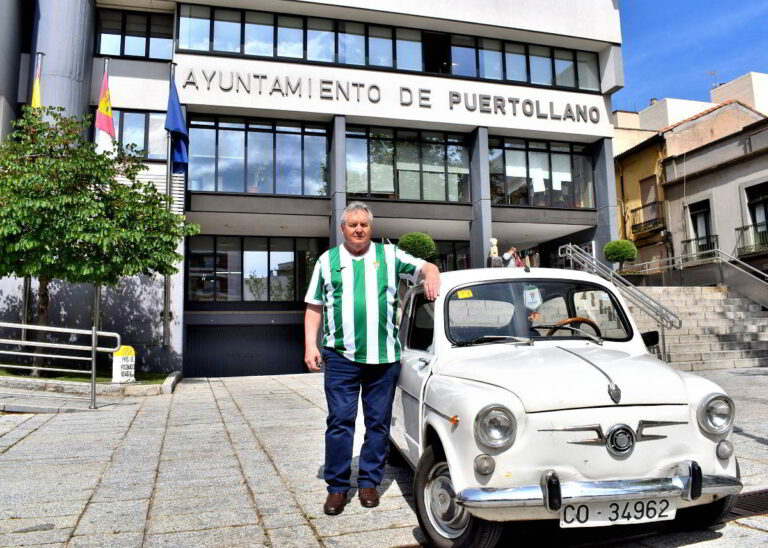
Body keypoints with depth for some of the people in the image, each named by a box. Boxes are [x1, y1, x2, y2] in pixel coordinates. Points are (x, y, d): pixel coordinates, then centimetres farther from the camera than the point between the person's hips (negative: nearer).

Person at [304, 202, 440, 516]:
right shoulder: (327, 260, 11)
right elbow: (314, 308, 11)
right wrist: (310, 346, 1)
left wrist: (431, 275, -17)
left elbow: (426, 267, 8)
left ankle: (369, 482, 22)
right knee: (340, 421, 0)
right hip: (341, 356, 0)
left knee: (378, 422, 8)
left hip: (384, 356, 1)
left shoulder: (389, 255, 10)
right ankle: (337, 487, 13)